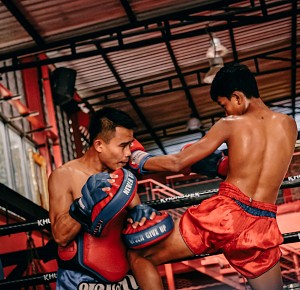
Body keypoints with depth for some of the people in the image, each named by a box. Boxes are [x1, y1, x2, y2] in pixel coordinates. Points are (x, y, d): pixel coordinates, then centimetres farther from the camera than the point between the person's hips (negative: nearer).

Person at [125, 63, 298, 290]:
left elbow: (177, 163, 2)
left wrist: (137, 160, 18)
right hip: (261, 227, 4)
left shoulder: (230, 125, 3)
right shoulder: (289, 125, 12)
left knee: (139, 255, 9)